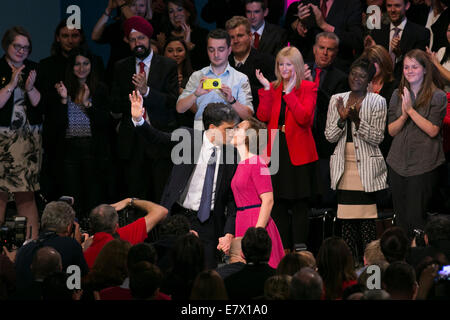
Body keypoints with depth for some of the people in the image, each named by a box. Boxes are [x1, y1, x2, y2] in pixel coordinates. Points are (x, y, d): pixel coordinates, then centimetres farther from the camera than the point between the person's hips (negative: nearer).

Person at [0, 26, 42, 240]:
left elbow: (39, 104, 7)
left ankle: (32, 240, 2)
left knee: (27, 194, 2)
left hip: (29, 139, 4)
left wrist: (30, 88, -9)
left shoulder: (33, 70, 11)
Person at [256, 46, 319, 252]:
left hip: (298, 153, -4)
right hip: (276, 151, 4)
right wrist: (266, 89, -7)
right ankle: (281, 250, 12)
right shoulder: (273, 88, 12)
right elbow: (263, 117, -2)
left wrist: (289, 92, -17)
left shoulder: (308, 88, -1)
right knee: (277, 204, 6)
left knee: (299, 204, 1)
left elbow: (304, 118, -15)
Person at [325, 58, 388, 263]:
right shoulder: (337, 100, 11)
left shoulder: (377, 102, 0)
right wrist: (342, 119, -10)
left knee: (367, 218, -7)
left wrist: (356, 120, -18)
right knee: (346, 216, 3)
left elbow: (377, 137, -6)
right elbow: (329, 136, 7)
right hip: (343, 167, 3)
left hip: (366, 167, -3)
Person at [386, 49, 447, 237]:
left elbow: (433, 130, -12)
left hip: (424, 164, -5)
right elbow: (391, 130, 8)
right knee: (401, 216, 8)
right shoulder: (398, 95, 10)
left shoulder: (437, 96, -4)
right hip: (398, 162, 5)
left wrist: (411, 110, -15)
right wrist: (403, 116, -11)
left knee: (416, 217, -6)